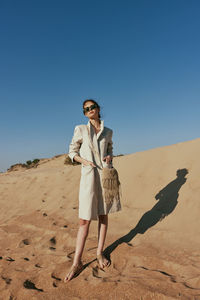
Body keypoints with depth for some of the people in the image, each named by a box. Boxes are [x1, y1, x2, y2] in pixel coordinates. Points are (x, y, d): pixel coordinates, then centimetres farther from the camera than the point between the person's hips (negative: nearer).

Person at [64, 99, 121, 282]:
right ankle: (77, 263, 13)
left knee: (103, 215, 11)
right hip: (89, 176, -3)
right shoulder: (80, 129, 3)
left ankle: (100, 253, 29)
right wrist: (85, 161, -10)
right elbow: (72, 152, 6)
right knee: (85, 220, -2)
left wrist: (109, 157, 0)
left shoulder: (108, 132, 10)